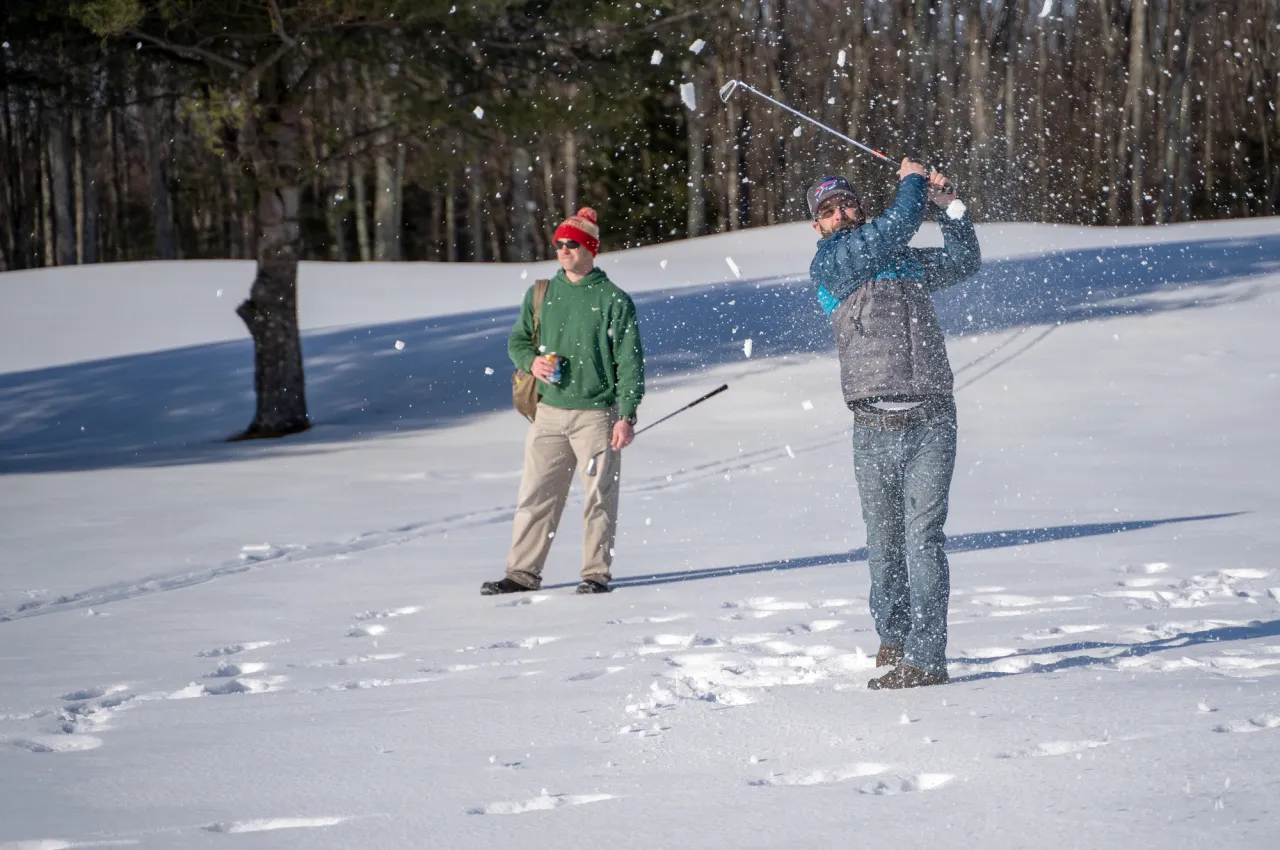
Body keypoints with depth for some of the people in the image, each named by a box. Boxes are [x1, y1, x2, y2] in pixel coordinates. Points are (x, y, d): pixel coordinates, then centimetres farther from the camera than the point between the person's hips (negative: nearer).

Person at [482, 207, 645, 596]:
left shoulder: (614, 301, -3)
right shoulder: (540, 295, 9)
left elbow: (630, 362, -4)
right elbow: (517, 340, 18)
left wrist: (627, 415, -11)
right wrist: (531, 360, -5)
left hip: (597, 414, -3)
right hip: (549, 413, 3)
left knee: (599, 497, 2)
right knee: (536, 495, 2)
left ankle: (597, 573, 11)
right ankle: (523, 572, 7)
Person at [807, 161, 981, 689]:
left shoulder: (906, 261, 17)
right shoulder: (828, 264, 1)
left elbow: (964, 262, 34)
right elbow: (896, 226, -8)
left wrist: (950, 207, 21)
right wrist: (912, 182, 9)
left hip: (931, 422, 1)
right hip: (875, 428, -1)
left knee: (922, 537, -9)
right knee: (884, 541, 11)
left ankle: (926, 657, -12)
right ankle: (893, 636, 32)